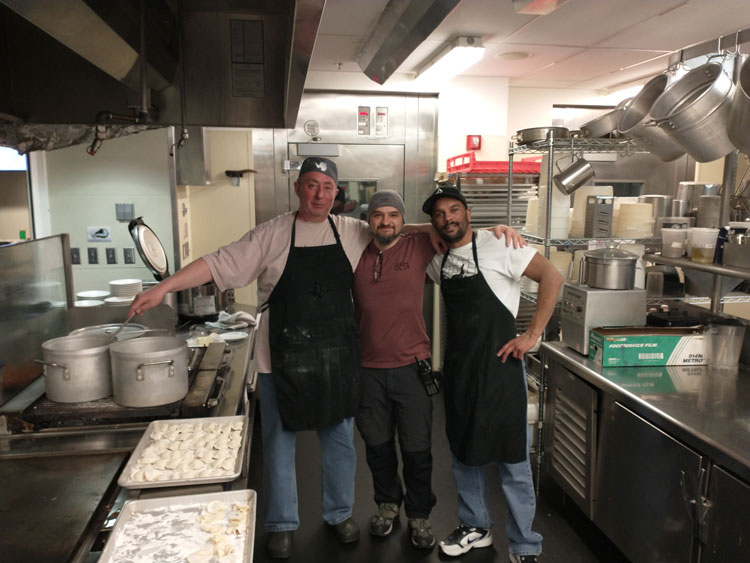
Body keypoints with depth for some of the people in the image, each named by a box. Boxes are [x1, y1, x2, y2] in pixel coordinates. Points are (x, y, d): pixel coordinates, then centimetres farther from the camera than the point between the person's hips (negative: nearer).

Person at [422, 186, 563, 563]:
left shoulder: (496, 245, -10)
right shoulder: (439, 259, 9)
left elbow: (552, 277, -13)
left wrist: (531, 336, -16)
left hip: (498, 363, -6)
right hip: (457, 366, 6)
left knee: (512, 459, 3)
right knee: (463, 451, 17)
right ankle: (475, 527, 36)